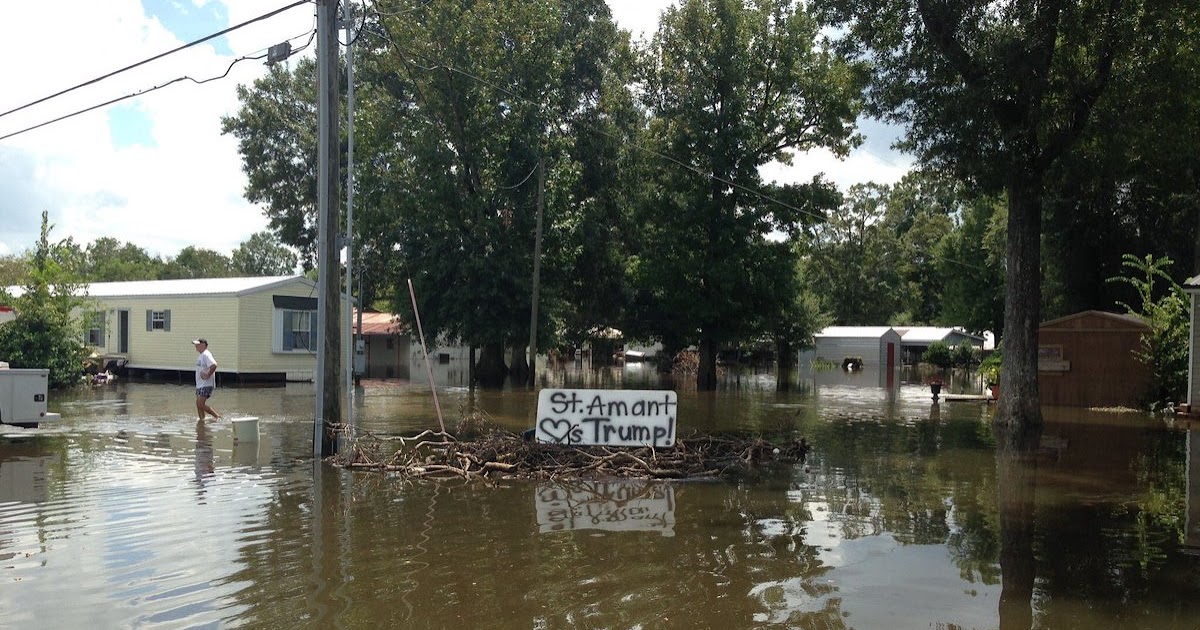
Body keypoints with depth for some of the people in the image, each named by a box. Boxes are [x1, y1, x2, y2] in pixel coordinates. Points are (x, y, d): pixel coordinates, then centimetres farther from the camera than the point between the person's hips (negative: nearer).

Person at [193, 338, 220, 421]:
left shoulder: (206, 355, -16)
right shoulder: (201, 355, 17)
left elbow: (214, 365, -31)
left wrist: (208, 375, -24)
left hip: (206, 385, -10)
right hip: (199, 384, 10)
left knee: (201, 404, -13)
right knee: (198, 404, 11)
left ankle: (217, 416, -4)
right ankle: (202, 420, 18)